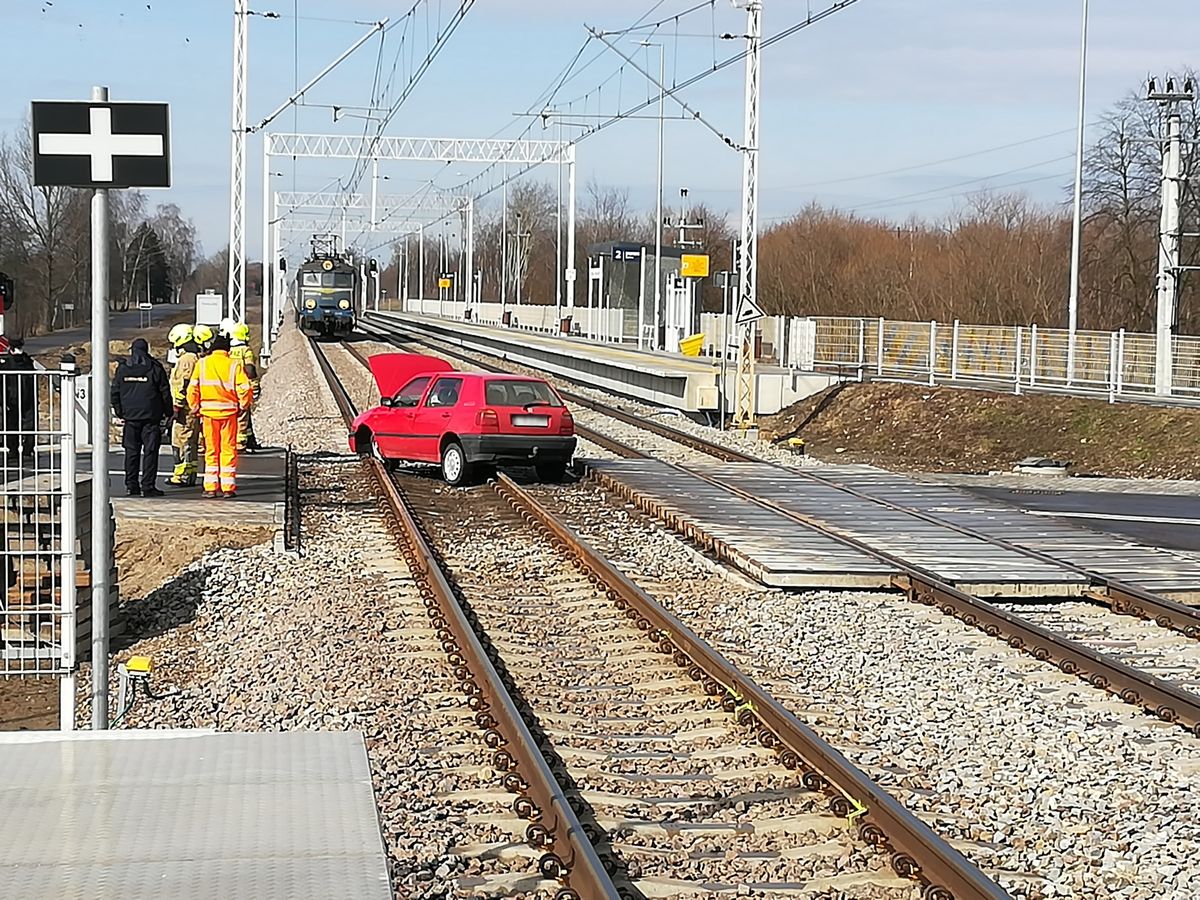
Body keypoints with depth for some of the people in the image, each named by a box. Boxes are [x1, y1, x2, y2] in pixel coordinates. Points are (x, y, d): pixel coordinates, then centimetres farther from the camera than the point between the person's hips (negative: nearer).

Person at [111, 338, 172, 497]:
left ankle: (131, 485, 9)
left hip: (130, 416, 3)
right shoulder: (155, 367, -3)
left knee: (131, 452, 9)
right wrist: (167, 411, 9)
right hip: (151, 417, -3)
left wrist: (119, 412, 16)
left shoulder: (122, 368, 4)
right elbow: (165, 392, -2)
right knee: (150, 451, -1)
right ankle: (148, 486, -5)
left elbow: (115, 392, 7)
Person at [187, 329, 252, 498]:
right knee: (229, 450, 4)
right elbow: (244, 389, -10)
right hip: (229, 412, -1)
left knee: (211, 450, 9)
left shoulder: (202, 364, -1)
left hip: (208, 412, 1)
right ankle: (228, 488, 2)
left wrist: (195, 408, 9)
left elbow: (193, 389, -3)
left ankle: (211, 487, 8)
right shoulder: (234, 365, -5)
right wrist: (243, 406, 6)